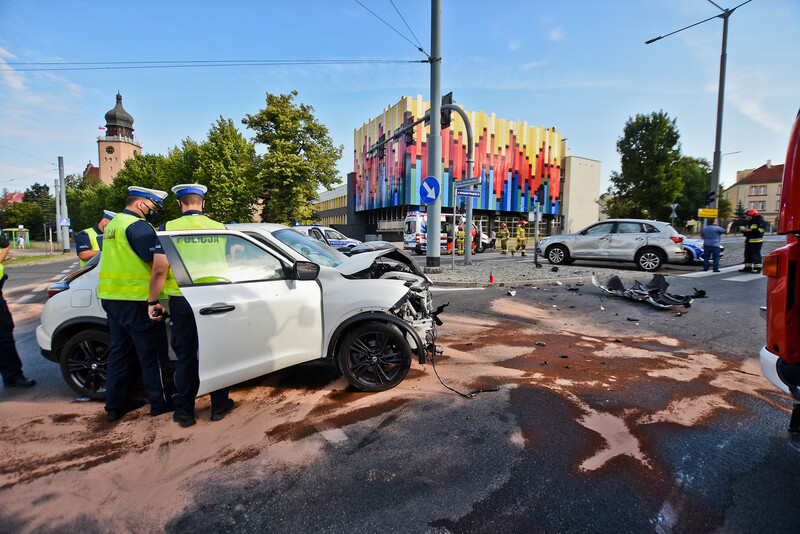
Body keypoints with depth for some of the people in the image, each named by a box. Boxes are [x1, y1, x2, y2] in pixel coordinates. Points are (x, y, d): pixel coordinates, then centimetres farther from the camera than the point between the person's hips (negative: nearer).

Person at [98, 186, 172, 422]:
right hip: (135, 299, -9)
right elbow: (160, 262, -22)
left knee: (120, 350, 16)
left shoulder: (113, 224, 17)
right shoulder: (138, 225, -14)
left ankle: (115, 404, 24)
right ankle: (159, 402, 12)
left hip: (111, 297, 9)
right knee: (152, 352, 2)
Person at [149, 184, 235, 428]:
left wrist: (153, 301, 3)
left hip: (181, 301, -1)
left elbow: (159, 270, -9)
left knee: (185, 357, 12)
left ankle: (184, 412, 23)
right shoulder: (220, 228, 0)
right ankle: (219, 406, 25)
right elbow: (229, 265, 4)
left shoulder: (168, 228, -5)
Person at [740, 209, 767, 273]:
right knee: (747, 253, 10)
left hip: (756, 241, -9)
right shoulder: (749, 221, 20)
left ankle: (758, 268, -3)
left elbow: (763, 229, -17)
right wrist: (744, 230, 7)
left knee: (756, 254, -8)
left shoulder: (760, 221, -6)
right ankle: (748, 267, 16)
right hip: (748, 240, 9)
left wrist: (751, 230, -18)